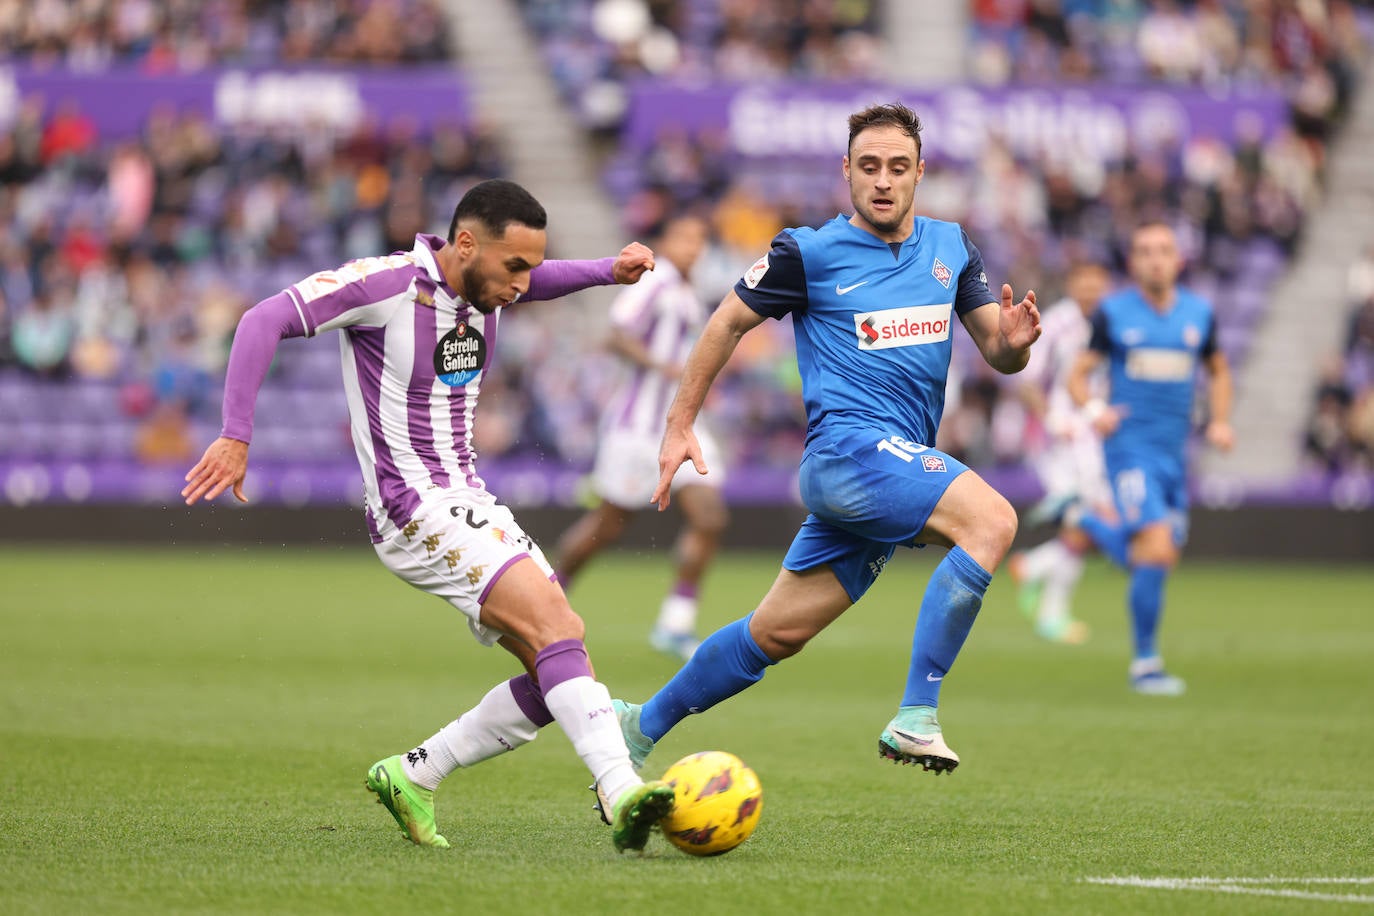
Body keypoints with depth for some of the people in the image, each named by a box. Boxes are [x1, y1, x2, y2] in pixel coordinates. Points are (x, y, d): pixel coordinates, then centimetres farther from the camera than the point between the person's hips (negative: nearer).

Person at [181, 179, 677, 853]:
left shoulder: (486, 285, 8)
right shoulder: (387, 283, -15)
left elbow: (540, 280, 31)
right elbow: (266, 320, -20)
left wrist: (609, 271, 10)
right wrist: (236, 435, -27)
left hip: (471, 505, 9)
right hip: (414, 511, -9)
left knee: (563, 677, 1)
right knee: (555, 624, -25)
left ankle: (413, 775, 11)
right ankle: (622, 795, -35)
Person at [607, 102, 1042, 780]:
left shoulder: (950, 247, 13)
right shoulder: (809, 253, -2)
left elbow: (999, 355, 14)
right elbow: (729, 322, 9)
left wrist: (1014, 339, -11)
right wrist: (679, 425, 8)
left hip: (904, 462, 6)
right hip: (850, 444, -6)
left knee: (778, 631, 9)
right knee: (991, 519, -29)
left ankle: (642, 726, 25)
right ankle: (916, 717, -30)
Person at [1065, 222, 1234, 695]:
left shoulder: (1199, 313, 7)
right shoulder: (1113, 313, -3)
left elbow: (1218, 371, 22)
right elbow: (1079, 375, 1)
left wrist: (1220, 421, 6)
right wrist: (1094, 409, -20)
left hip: (1174, 452, 5)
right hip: (1130, 446, -5)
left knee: (1152, 561, 11)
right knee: (1157, 554, -18)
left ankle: (1084, 525, 40)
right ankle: (1145, 663, -5)